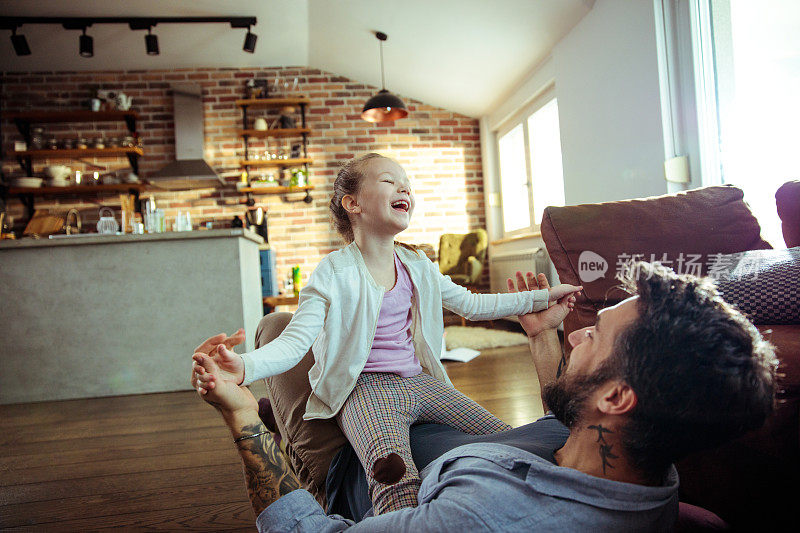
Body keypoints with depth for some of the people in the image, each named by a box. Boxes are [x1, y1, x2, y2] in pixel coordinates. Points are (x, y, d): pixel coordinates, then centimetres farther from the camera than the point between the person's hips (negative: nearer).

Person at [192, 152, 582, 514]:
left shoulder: (418, 267, 10)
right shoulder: (333, 274, -8)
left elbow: (472, 305, 21)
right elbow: (294, 342, -13)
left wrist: (542, 297, 20)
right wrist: (244, 368, -34)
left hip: (421, 382, 7)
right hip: (367, 390, -6)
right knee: (399, 489, -35)